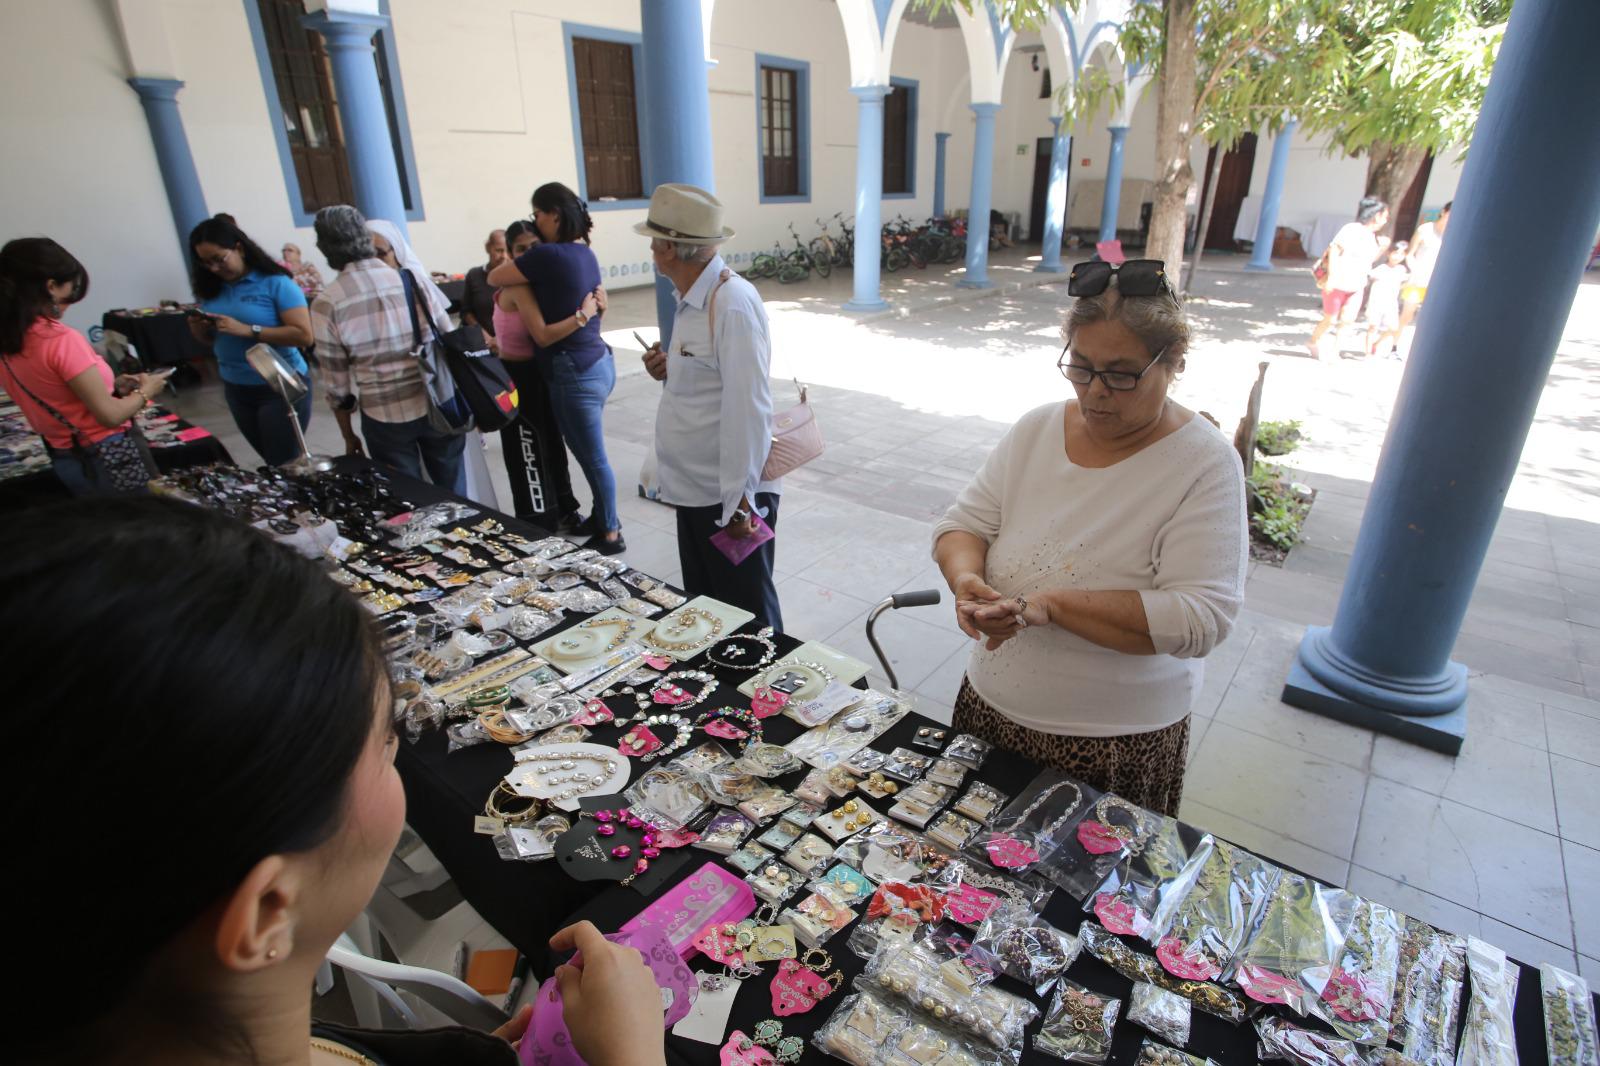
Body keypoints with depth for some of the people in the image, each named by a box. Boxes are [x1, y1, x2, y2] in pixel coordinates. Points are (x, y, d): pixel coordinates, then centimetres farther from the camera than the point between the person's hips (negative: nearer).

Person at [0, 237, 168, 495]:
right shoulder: (62, 340, -21)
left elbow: (63, 398, 12)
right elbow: (110, 415, -20)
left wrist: (112, 386, 11)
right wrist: (145, 391, -4)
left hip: (64, 459, 8)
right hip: (109, 457, -8)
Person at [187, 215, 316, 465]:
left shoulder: (275, 283, -12)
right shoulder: (212, 289, 7)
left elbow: (303, 335, -21)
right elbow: (212, 340, 17)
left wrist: (248, 330, -25)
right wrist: (199, 330, -5)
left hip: (281, 388, -6)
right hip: (235, 390, 6)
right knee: (273, 463, 15)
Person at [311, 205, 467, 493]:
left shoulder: (326, 304, -7)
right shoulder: (414, 281, -5)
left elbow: (337, 384, -4)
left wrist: (349, 436, 10)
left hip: (385, 418, -1)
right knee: (453, 496, 15)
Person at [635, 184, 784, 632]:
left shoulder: (733, 302, -18)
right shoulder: (692, 300, 11)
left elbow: (747, 406, -22)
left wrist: (739, 502, -21)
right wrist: (670, 371, 1)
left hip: (732, 496, -9)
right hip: (695, 489, 9)